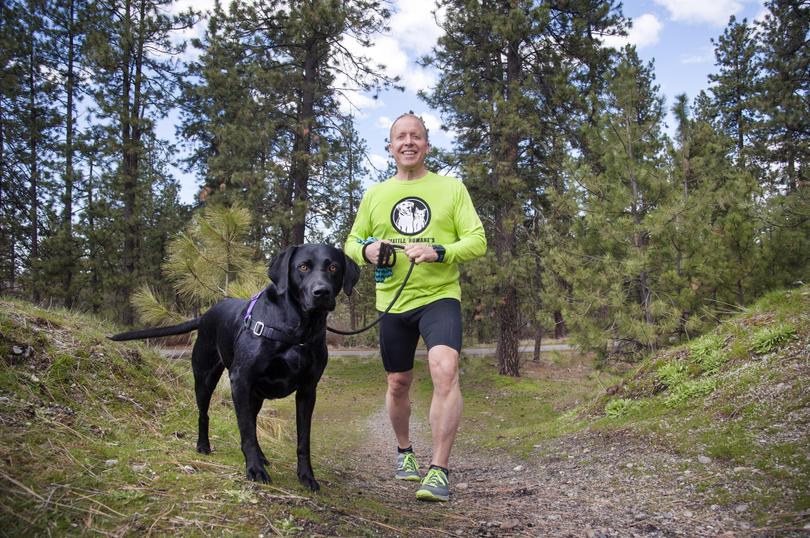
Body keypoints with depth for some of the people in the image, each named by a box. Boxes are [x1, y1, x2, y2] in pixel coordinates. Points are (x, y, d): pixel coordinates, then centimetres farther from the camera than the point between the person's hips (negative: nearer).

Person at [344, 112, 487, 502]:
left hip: (440, 297, -3)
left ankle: (439, 470, -19)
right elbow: (352, 244, 15)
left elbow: (477, 242, -2)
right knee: (399, 383, 14)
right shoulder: (374, 195, 10)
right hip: (393, 302, 3)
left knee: (445, 369, -25)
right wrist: (367, 250, -9)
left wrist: (438, 252, -21)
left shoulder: (451, 188, 2)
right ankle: (404, 452, 39)